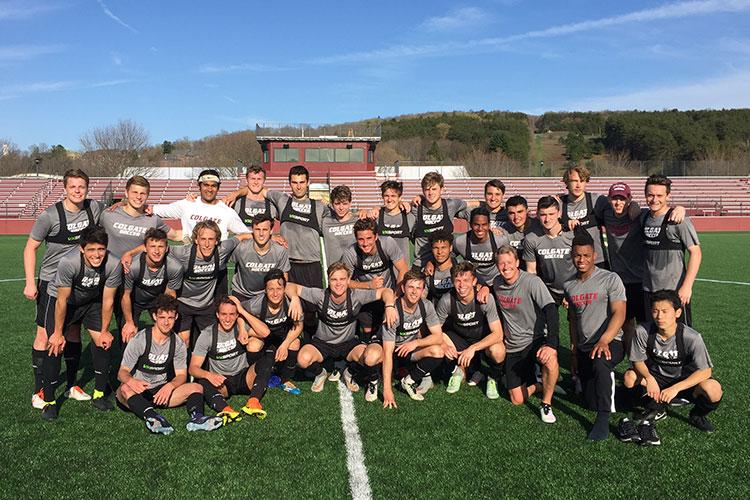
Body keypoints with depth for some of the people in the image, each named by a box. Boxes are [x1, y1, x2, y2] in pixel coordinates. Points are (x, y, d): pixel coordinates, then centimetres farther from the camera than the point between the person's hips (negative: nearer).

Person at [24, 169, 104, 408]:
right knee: (44, 336, -1)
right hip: (51, 282, -3)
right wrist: (30, 283, -11)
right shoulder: (50, 215, -14)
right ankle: (39, 391, 12)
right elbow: (30, 247, -7)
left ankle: (72, 386, 24)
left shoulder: (94, 208, -5)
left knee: (74, 333, 11)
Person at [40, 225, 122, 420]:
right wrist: (58, 333, -14)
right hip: (62, 300, -2)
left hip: (92, 301, 3)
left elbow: (107, 300, -16)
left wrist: (104, 331, -8)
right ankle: (49, 401, 5)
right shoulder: (68, 262, -37)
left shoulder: (113, 265, -30)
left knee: (103, 342, -6)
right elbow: (62, 300, -24)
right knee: (55, 346, -12)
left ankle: (99, 395, 12)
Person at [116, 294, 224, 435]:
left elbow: (181, 374, 2)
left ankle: (196, 417, -45)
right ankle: (152, 417, -58)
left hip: (162, 391, 4)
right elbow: (122, 372, -11)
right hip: (138, 392, -3)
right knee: (125, 389, -37)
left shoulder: (178, 344, 1)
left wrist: (170, 386, -23)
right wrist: (131, 381, -37)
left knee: (196, 388, -17)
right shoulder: (139, 340, -10)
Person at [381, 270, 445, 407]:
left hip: (411, 350, 3)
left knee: (437, 351, -26)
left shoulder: (426, 306, -11)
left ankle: (409, 381, -5)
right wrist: (387, 390, -32)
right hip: (395, 352, -3)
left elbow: (439, 337, -11)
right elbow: (388, 352, -29)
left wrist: (416, 343, -30)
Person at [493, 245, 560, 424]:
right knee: (517, 400, 1)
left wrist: (552, 343, -39)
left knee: (550, 360, -41)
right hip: (513, 347, 5)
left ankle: (546, 405, -15)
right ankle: (542, 385, 34)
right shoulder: (497, 283, -1)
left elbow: (551, 310, -28)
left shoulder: (532, 281, -18)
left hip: (535, 340, -5)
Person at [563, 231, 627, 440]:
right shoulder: (569, 286, 11)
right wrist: (574, 346, 20)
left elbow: (619, 314, -17)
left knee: (599, 363, -42)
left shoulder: (610, 279, -7)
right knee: (591, 403, 10)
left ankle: (603, 420, -29)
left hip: (610, 343, -6)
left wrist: (604, 341, -31)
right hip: (584, 348, 6)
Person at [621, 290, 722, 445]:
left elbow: (705, 371, -23)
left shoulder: (692, 337, -26)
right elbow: (638, 361, -9)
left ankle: (697, 415, 4)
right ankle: (656, 409, 3)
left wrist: (675, 388, -32)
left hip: (685, 381, -2)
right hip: (657, 378, 2)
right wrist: (649, 378, -31)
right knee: (630, 377, -26)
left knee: (713, 390, -32)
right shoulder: (643, 332, -20)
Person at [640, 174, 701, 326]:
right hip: (649, 289, 6)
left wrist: (687, 286, -19)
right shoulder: (644, 217, 7)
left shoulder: (678, 220, -13)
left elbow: (696, 253, -14)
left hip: (674, 290, -6)